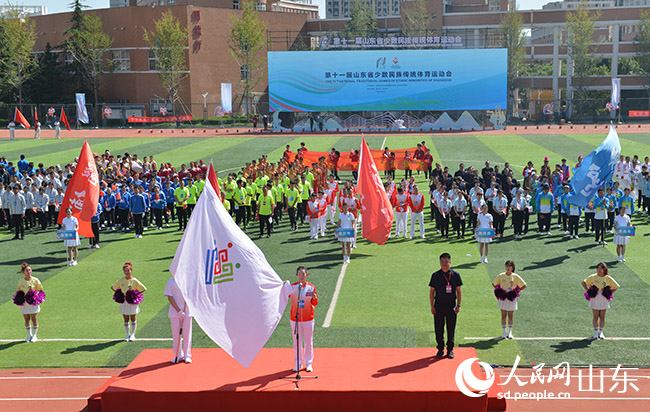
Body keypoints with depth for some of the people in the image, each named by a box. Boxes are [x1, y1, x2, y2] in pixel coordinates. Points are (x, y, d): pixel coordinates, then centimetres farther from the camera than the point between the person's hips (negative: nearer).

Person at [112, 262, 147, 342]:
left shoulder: (134, 281, -9)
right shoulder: (121, 280, 0)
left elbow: (143, 289, -7)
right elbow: (113, 287, 11)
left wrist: (136, 294, -15)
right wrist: (118, 294, 0)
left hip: (132, 302, -3)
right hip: (124, 302, 3)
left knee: (133, 319, 6)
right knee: (126, 319, 9)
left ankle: (132, 334, 17)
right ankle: (127, 335, 19)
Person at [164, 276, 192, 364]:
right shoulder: (170, 281, 1)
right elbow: (169, 297, -4)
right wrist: (179, 311, -12)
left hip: (187, 311, 0)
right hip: (174, 312, 0)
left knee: (187, 334, 1)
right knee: (176, 334, 4)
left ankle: (187, 355, 12)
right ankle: (178, 355, 16)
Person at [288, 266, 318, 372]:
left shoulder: (311, 287, 0)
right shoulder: (293, 287, 1)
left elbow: (315, 303, 2)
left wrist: (314, 298, -19)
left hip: (308, 319, 0)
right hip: (295, 319, 0)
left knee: (308, 342, 5)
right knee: (297, 342, 6)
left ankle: (309, 363, 16)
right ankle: (298, 363, 16)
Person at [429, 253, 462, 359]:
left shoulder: (455, 275, 1)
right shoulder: (435, 275, 1)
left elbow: (458, 291, 5)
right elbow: (431, 291, 4)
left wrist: (458, 305, -2)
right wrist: (432, 306, -1)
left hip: (451, 305, 0)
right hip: (439, 305, 0)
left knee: (451, 328, 4)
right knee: (438, 329, 4)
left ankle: (450, 349, 16)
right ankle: (440, 349, 17)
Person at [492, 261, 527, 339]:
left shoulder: (516, 276, -4)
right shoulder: (501, 276, -2)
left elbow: (524, 286, 2)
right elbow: (494, 284, 10)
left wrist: (516, 291, -8)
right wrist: (499, 291, -2)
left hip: (511, 298, 0)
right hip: (503, 298, 0)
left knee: (510, 315, 7)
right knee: (503, 315, 3)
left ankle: (510, 332, 19)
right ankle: (504, 332, 11)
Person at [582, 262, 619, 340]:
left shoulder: (608, 278, 1)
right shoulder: (593, 277, -2)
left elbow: (616, 287, 10)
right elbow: (584, 283, 5)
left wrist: (609, 293, -1)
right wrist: (588, 291, -3)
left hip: (604, 299, 1)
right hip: (595, 298, -1)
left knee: (602, 317, 6)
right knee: (595, 317, 2)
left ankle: (601, 332, 17)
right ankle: (596, 333, 10)